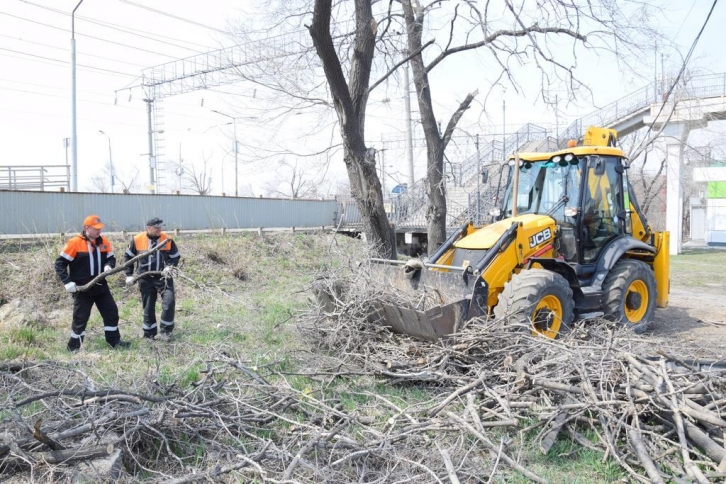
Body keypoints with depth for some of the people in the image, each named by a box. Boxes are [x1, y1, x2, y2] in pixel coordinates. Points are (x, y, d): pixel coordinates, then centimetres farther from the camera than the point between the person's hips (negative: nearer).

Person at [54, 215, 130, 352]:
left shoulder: (103, 242, 3)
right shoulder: (75, 243, -12)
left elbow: (111, 257, 15)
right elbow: (60, 263, -9)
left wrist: (109, 266, -10)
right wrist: (67, 282, -17)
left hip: (101, 286, 5)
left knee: (111, 312, 7)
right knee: (80, 318, 1)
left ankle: (114, 341, 20)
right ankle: (73, 347, 17)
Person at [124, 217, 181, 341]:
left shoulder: (167, 239, -5)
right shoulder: (137, 239, -6)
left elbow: (175, 256, 6)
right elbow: (128, 256, 6)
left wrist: (169, 266, -13)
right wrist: (129, 275, 2)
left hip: (163, 277, 0)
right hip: (146, 279, 0)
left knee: (169, 302, -14)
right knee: (148, 307, 8)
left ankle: (165, 330, 1)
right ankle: (149, 334, 21)